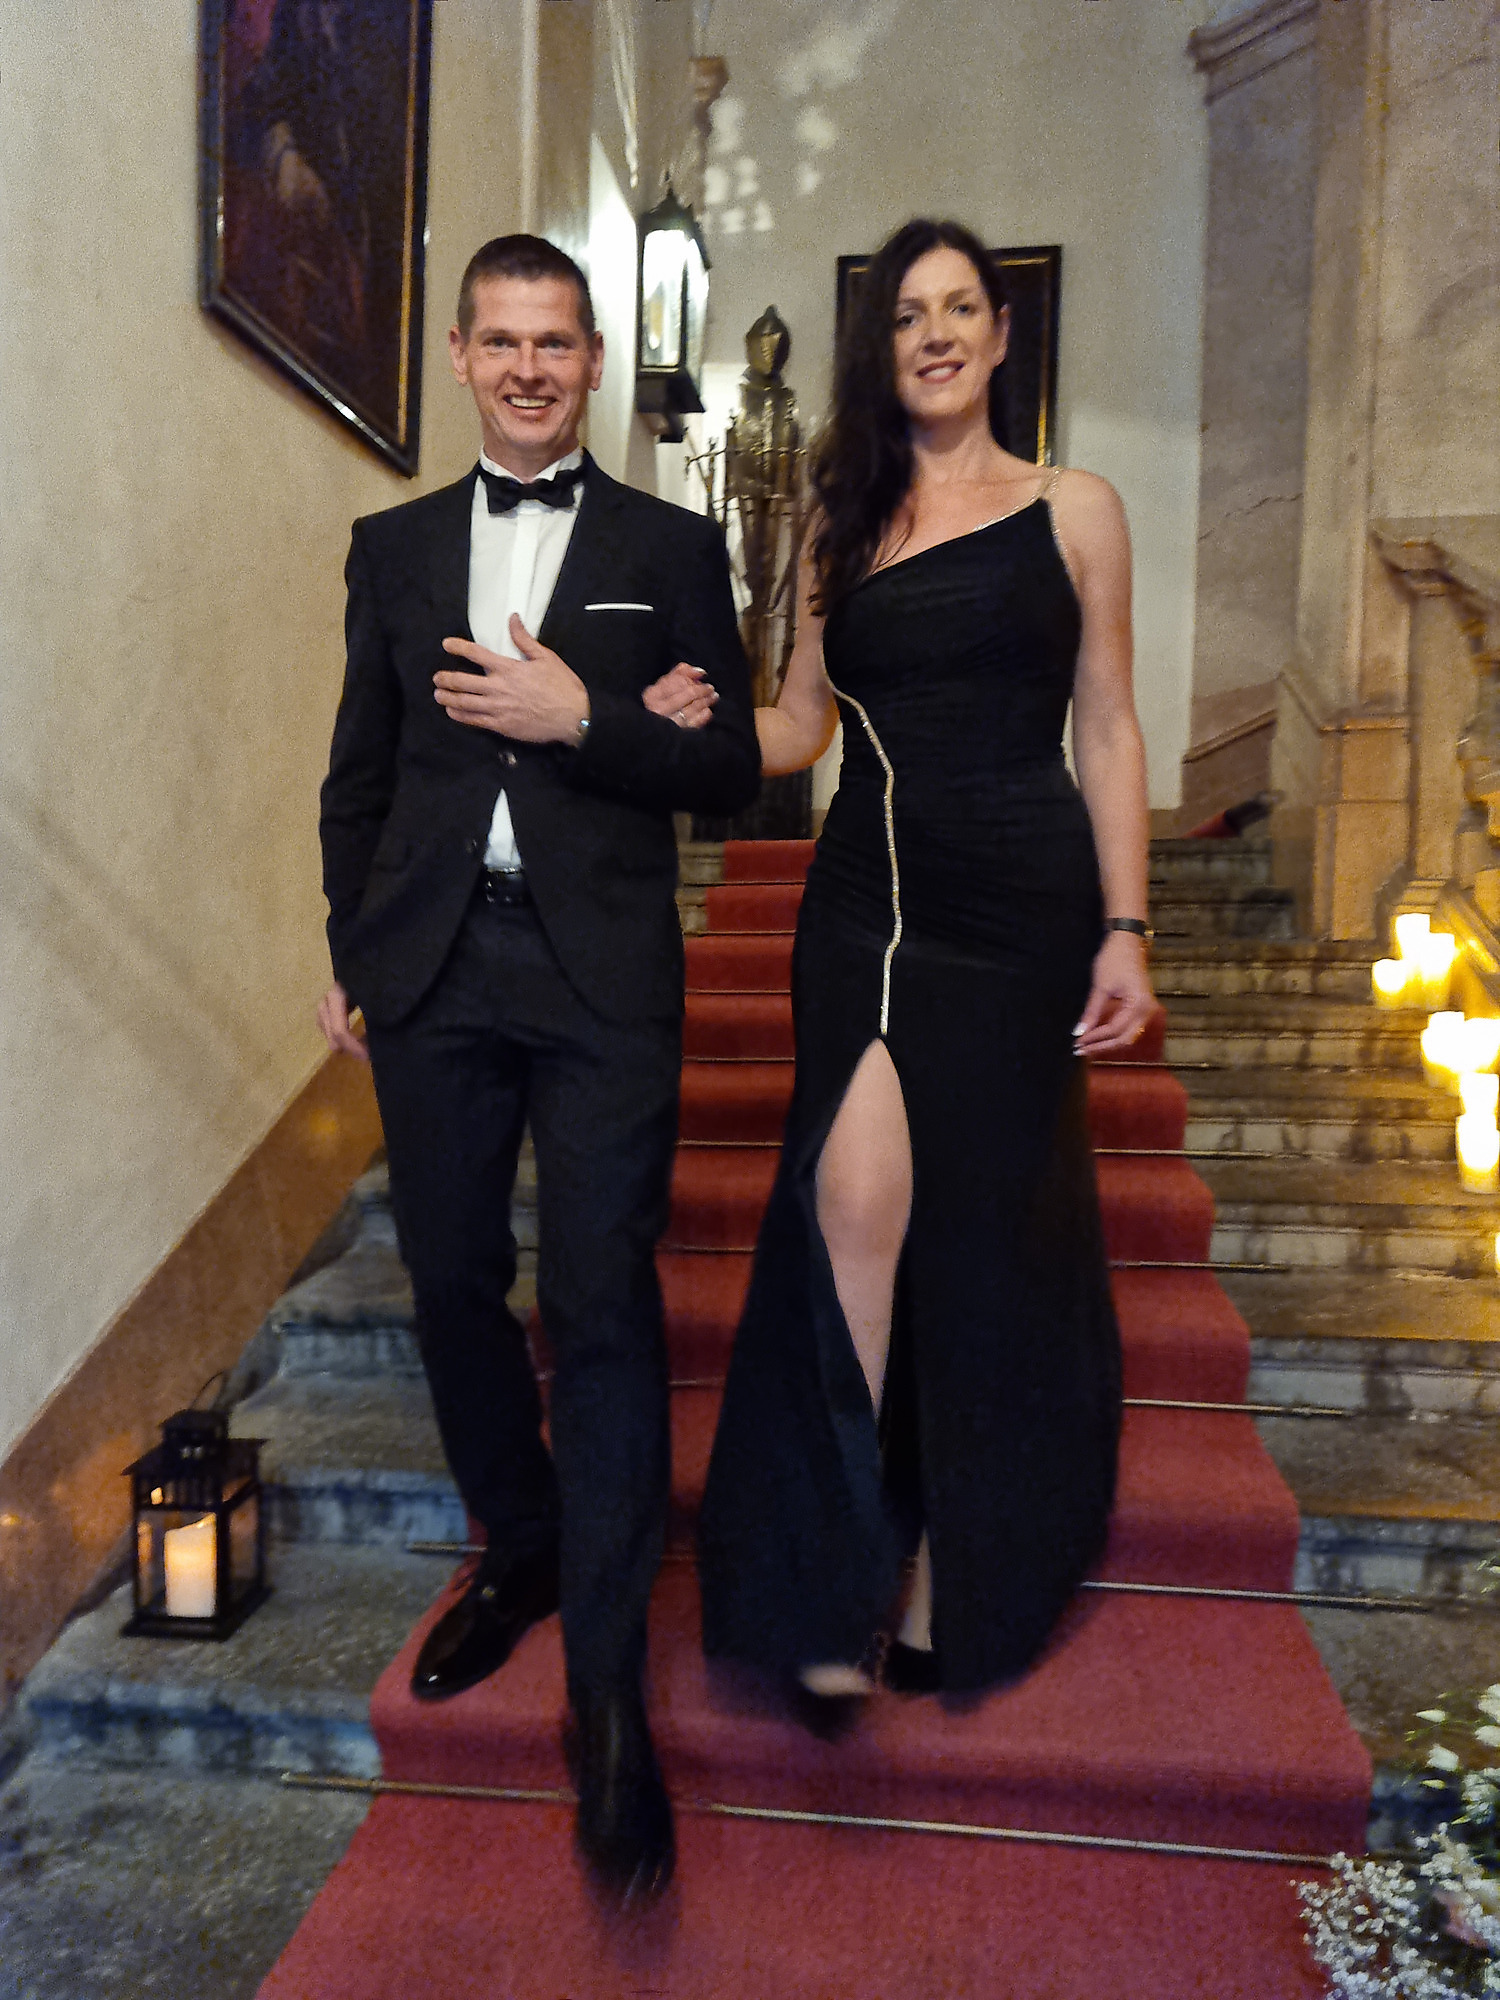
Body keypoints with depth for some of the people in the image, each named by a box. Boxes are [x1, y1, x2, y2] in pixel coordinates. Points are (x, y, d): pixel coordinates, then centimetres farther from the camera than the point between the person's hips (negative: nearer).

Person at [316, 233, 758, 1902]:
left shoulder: (671, 549, 7)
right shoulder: (393, 546, 15)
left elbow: (730, 773, 2)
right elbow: (357, 771, 15)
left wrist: (582, 722, -13)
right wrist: (347, 952, 10)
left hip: (603, 975, -3)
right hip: (431, 971, 4)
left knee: (601, 1306, -5)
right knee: (455, 1286, 12)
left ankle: (607, 1687, 8)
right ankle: (519, 1553, 35)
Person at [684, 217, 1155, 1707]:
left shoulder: (1072, 511, 7)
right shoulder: (843, 530, 15)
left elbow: (1107, 732, 4)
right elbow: (797, 729, 15)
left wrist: (1124, 931, -3)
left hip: (1021, 909, -1)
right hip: (866, 905, 2)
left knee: (985, 1227, 4)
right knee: (858, 1198, -16)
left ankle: (962, 1568, 25)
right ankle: (847, 1571, 4)